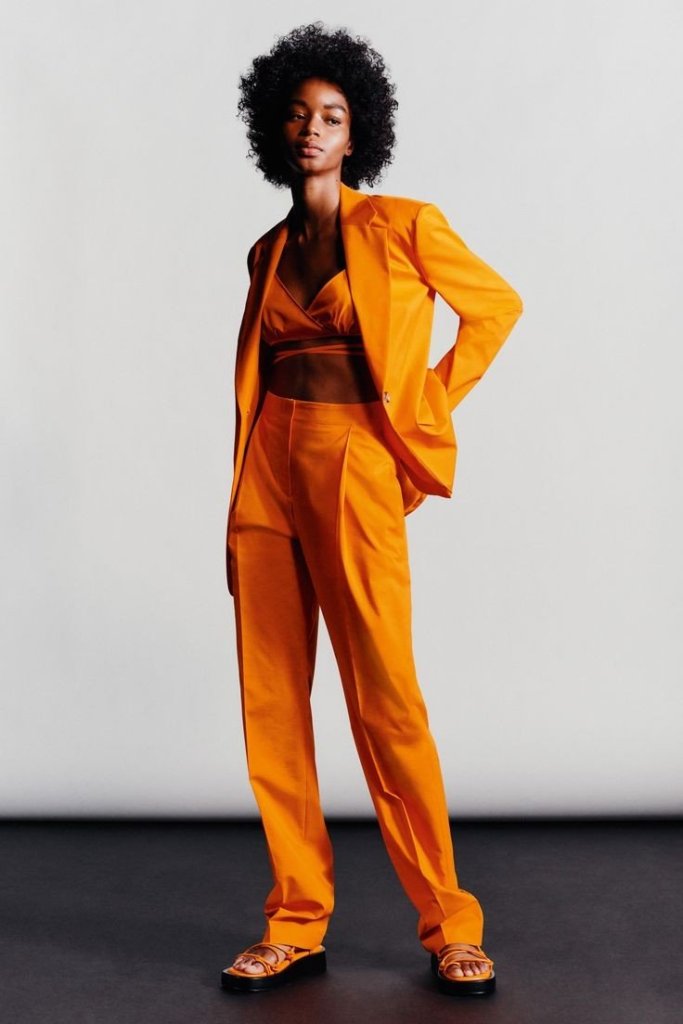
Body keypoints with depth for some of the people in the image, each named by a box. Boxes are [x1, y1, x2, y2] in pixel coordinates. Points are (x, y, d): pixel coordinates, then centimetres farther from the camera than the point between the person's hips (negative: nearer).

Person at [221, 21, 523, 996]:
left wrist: (427, 405, 2)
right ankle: (297, 925, 14)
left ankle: (450, 926, 9)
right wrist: (244, 494, 13)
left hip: (354, 472, -5)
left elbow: (497, 304, 8)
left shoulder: (403, 225, 1)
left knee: (386, 701, -5)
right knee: (270, 702, 3)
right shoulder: (268, 252, 15)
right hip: (267, 467, 5)